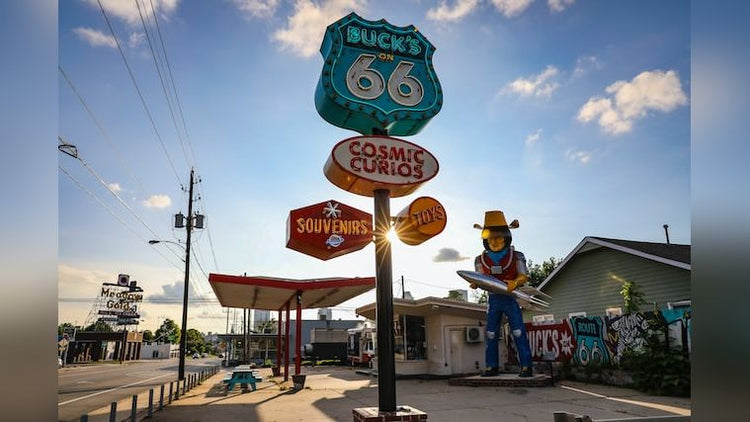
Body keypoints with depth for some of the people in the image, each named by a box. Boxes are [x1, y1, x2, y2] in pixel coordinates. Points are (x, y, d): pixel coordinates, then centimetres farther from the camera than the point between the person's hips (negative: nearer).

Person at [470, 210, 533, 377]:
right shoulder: (481, 259, 4)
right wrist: (475, 284, -19)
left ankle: (526, 366, 3)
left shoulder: (516, 256, -3)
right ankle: (492, 366, 14)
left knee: (518, 332, -5)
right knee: (490, 334, 6)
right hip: (493, 299, 3)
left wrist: (514, 283, -32)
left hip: (511, 297, -3)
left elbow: (523, 275, -11)